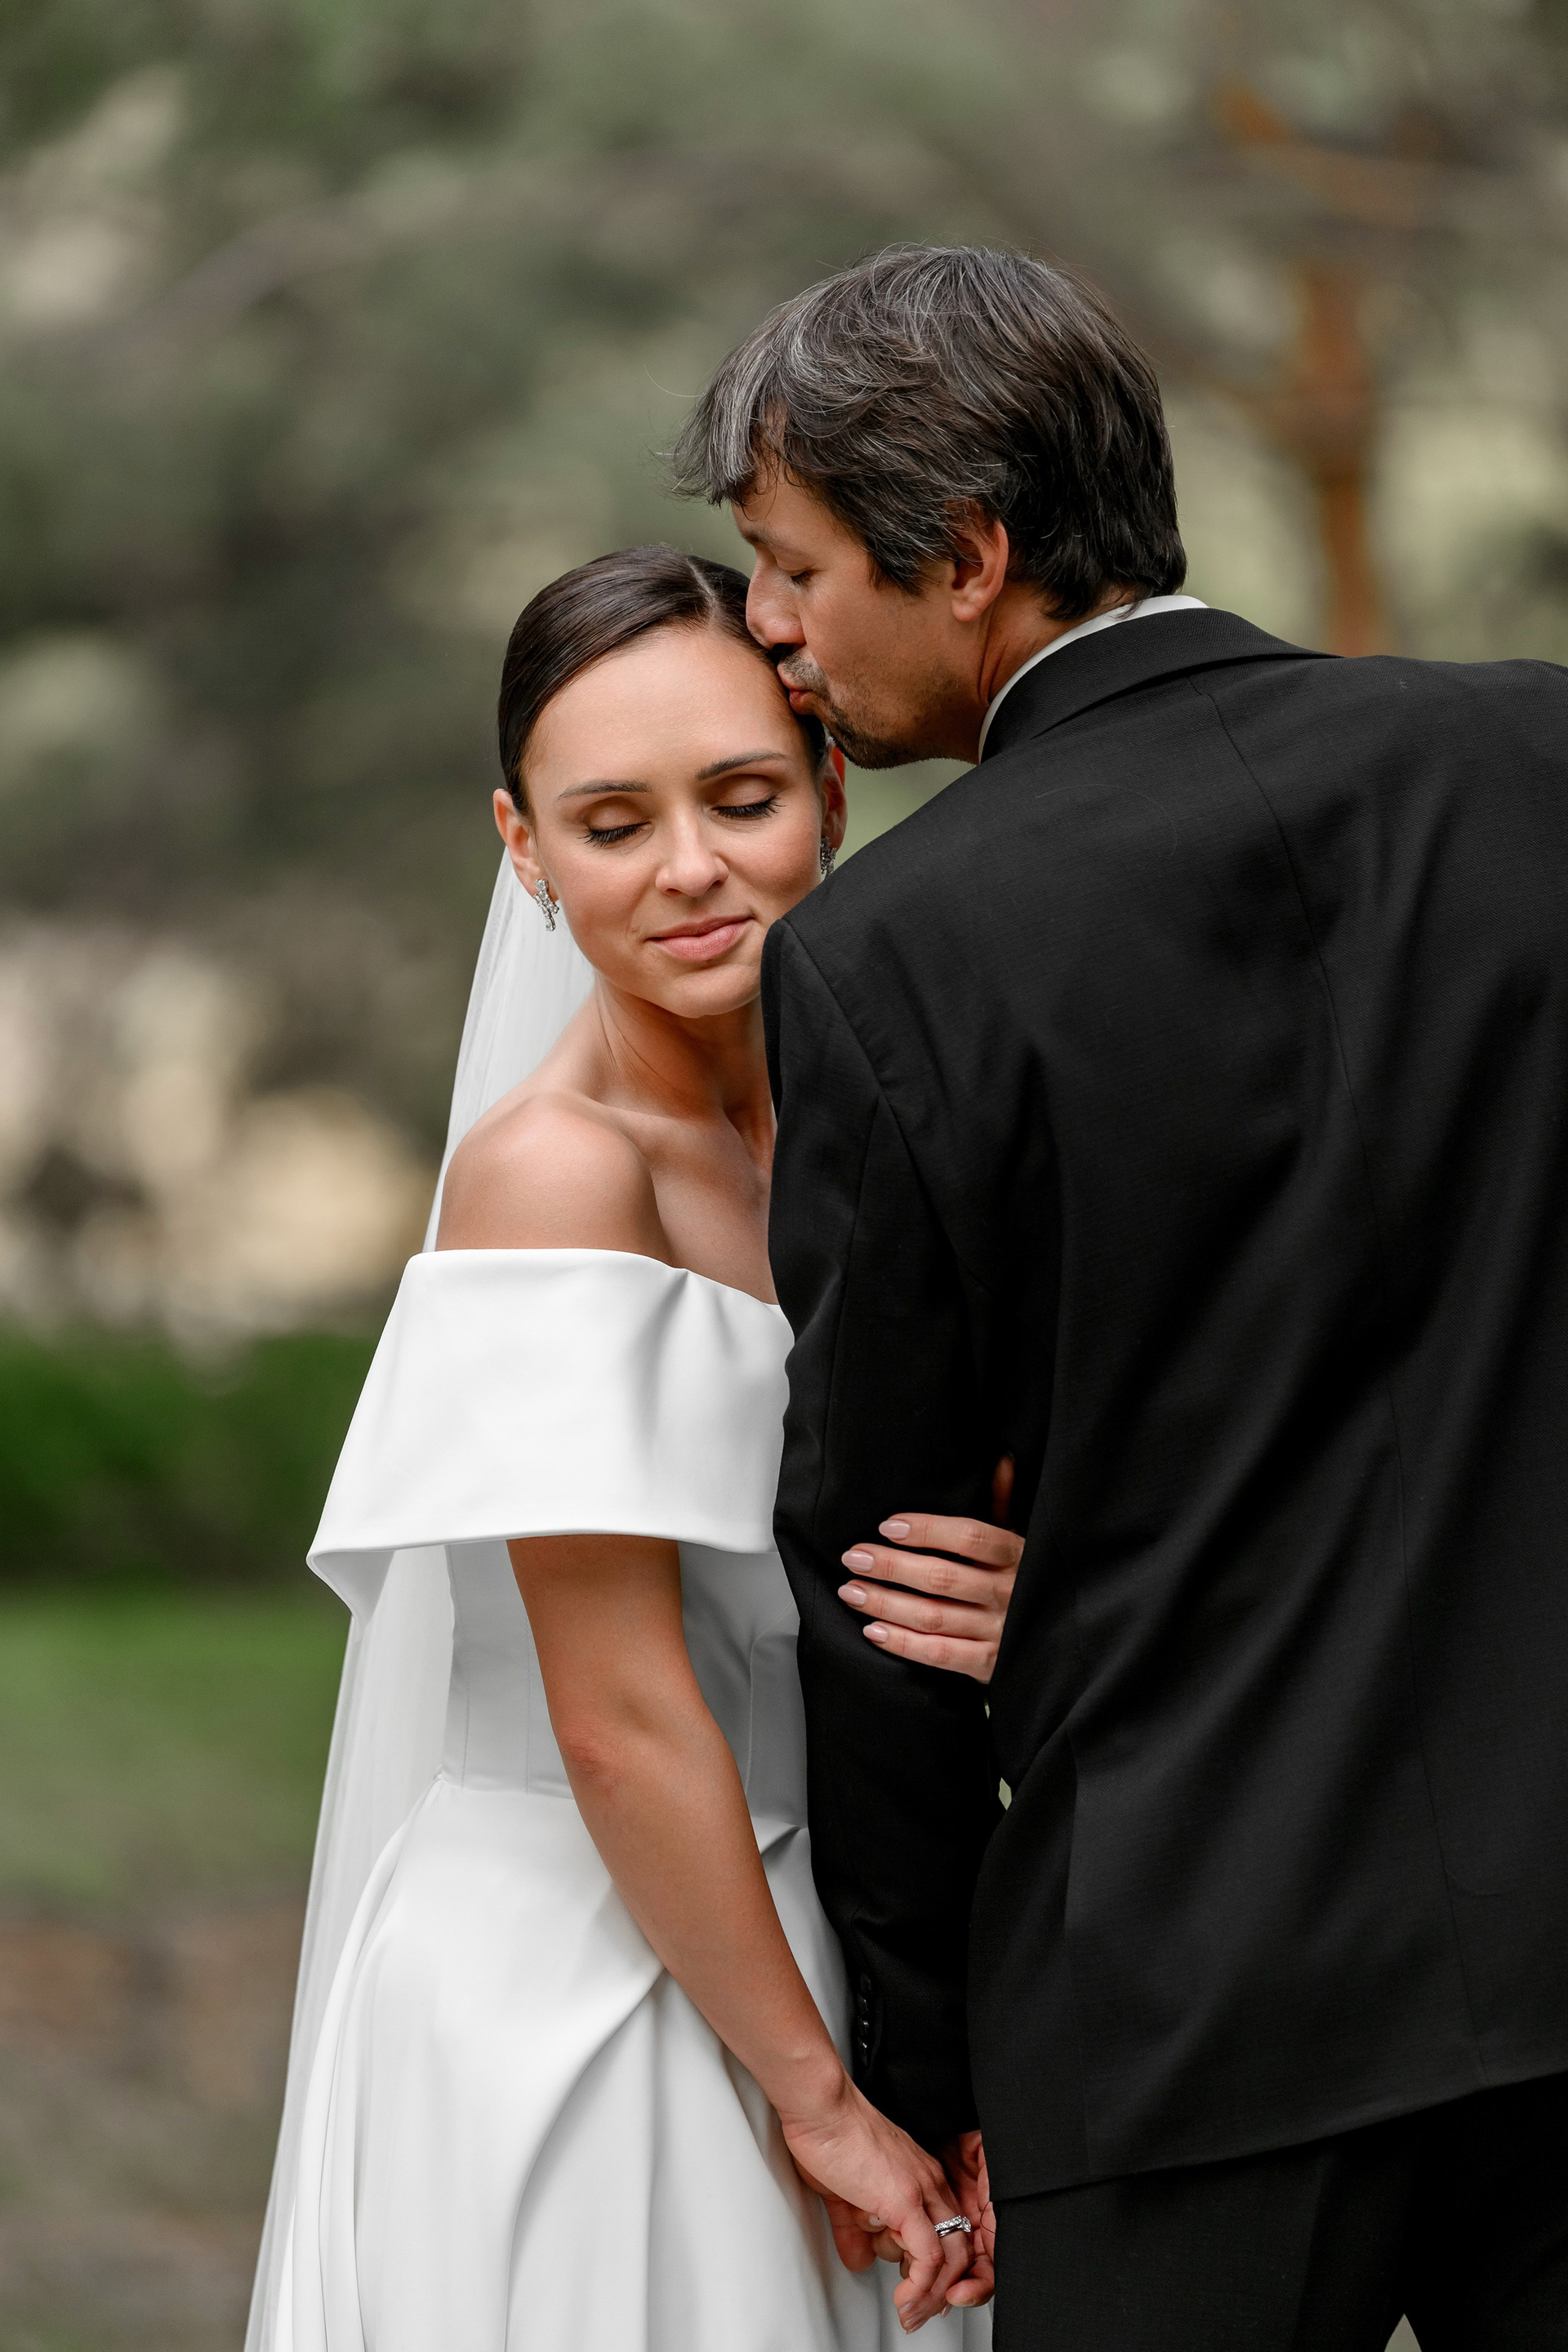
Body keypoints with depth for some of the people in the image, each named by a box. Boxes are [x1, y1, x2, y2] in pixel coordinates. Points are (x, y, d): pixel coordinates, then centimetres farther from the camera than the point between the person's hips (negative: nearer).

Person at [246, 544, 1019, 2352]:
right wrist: (818, 2095, -13)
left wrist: (1003, 1607, -12)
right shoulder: (556, 1168, -17)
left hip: (770, 1957, 7)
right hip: (570, 2010, -7)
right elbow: (621, 1719, -19)